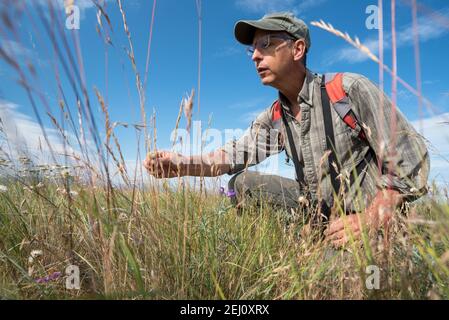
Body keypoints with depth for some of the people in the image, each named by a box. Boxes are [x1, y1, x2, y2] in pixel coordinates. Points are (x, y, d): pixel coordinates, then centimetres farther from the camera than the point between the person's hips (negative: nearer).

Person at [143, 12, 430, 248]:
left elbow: (411, 154, -16)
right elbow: (237, 154, -7)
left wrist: (373, 218, -27)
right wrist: (181, 164, -23)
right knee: (243, 183, -4)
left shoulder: (350, 89, -15)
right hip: (317, 208, 6)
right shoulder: (274, 117, 4)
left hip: (372, 214, -5)